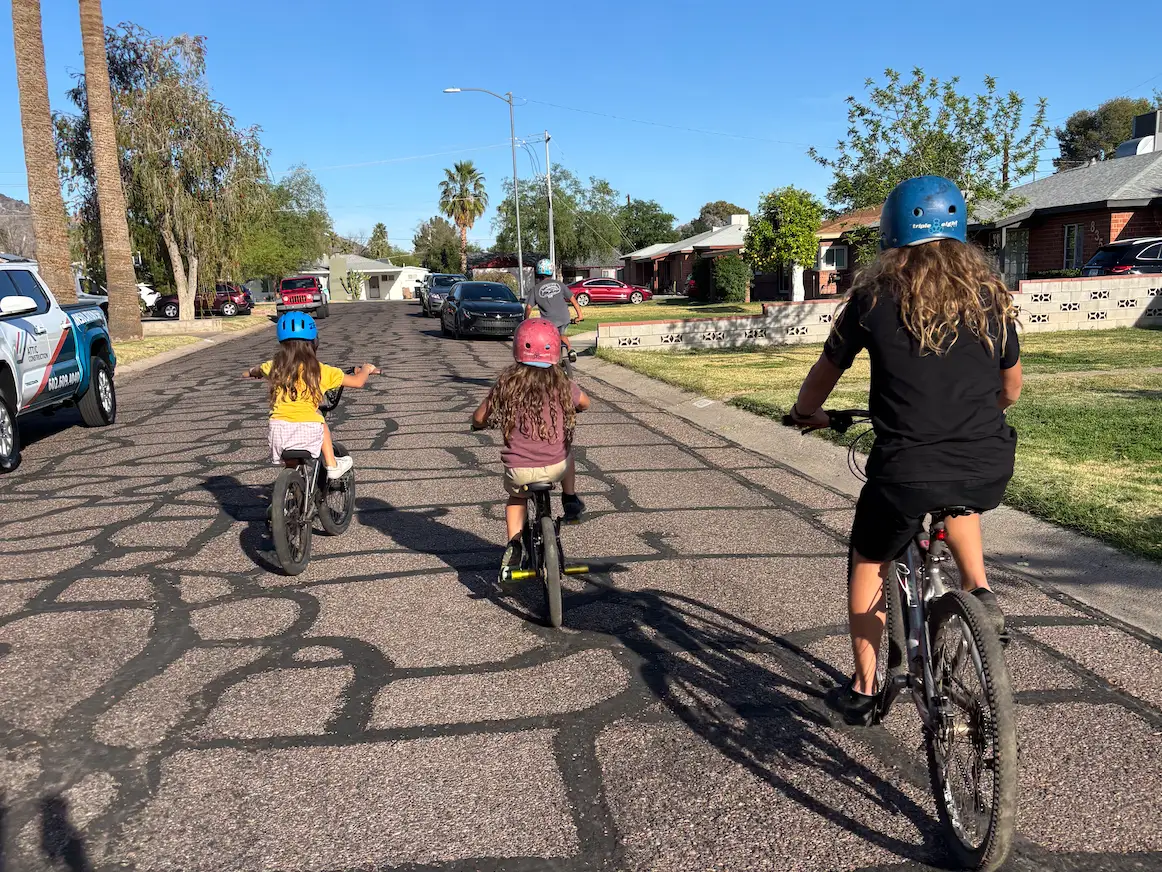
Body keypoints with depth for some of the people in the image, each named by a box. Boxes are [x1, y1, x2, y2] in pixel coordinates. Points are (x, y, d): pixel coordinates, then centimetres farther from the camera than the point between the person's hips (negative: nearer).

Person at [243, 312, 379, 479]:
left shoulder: (274, 367, 9)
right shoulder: (320, 371, 2)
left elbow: (249, 372, 33)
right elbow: (358, 382, 8)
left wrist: (252, 372, 57)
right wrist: (366, 369, 30)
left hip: (279, 430, 1)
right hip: (308, 430, 0)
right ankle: (332, 465, 32)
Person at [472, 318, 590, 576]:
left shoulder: (506, 384, -4)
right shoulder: (562, 383, -2)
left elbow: (478, 419, 4)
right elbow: (585, 403, 20)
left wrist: (481, 423, 27)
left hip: (519, 470, 0)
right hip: (556, 467, 1)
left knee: (517, 496, 32)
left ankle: (514, 544, 15)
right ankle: (570, 499, 35)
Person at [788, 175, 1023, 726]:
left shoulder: (875, 296, -1)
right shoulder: (991, 295, 7)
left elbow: (826, 372, 10)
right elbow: (1011, 387, 18)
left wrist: (805, 413, 30)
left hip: (908, 470, -3)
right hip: (990, 467, 3)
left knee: (868, 563, 23)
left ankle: (862, 690, 30)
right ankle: (978, 590, 19)